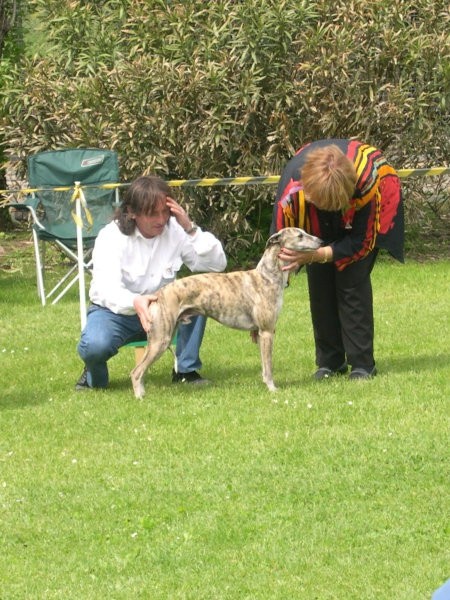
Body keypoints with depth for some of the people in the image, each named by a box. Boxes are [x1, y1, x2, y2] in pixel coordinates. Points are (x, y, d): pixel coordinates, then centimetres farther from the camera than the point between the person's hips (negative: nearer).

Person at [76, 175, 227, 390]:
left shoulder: (175, 229, -9)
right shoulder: (111, 236, -20)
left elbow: (217, 263, -14)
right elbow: (107, 289, -35)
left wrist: (190, 229, -26)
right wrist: (135, 302, -57)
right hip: (115, 310, -4)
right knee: (96, 344, -37)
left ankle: (186, 369, -10)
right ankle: (94, 373, 3)